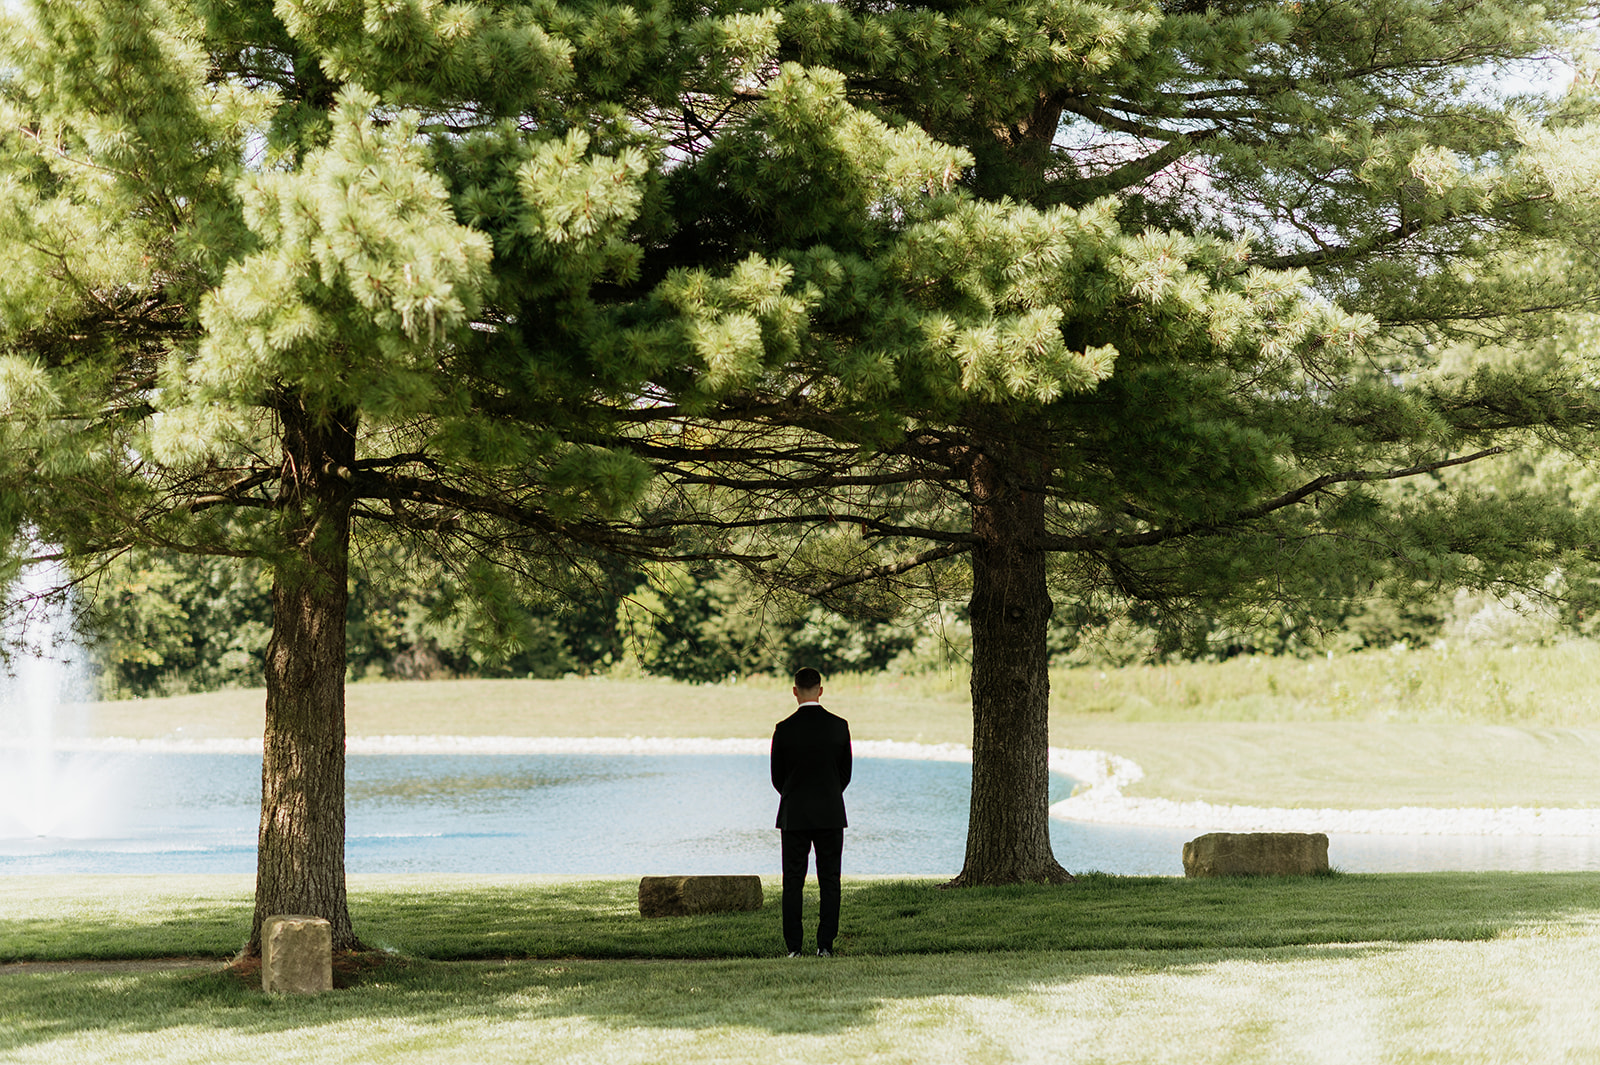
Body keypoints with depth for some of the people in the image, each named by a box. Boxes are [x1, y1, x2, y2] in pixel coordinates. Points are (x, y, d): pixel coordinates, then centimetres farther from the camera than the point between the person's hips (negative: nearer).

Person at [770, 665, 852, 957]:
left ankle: (794, 946, 1)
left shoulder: (784, 729, -8)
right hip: (830, 814, 1)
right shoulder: (839, 726, -4)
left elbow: (777, 777, 1)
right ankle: (825, 944, 1)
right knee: (829, 881, 6)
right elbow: (846, 772, 4)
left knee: (793, 881, 4)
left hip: (794, 814, -1)